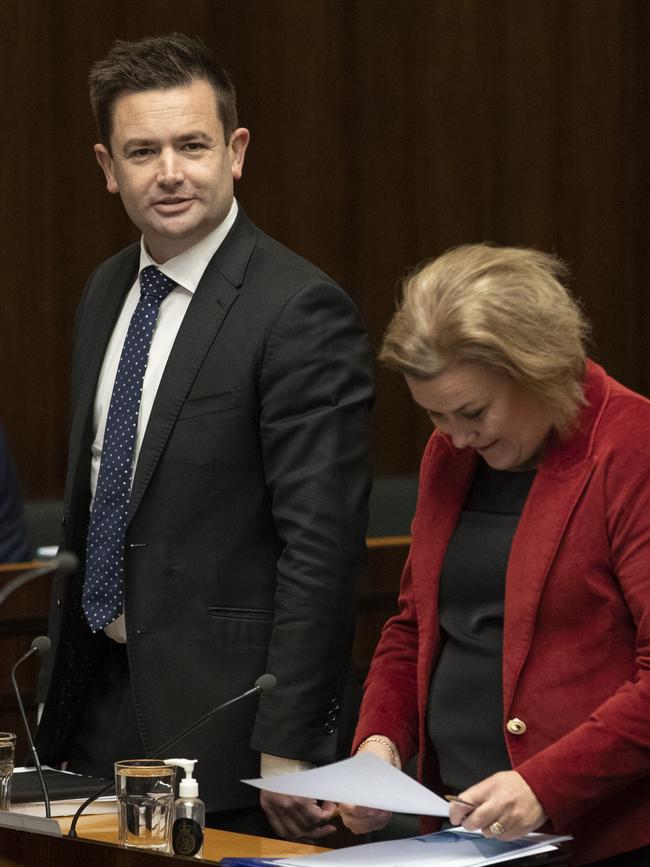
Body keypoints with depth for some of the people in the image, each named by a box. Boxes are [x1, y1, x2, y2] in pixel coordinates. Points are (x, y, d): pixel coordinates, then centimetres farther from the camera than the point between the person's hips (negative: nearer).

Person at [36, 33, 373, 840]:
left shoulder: (301, 310, -15)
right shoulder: (105, 292, 11)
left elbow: (321, 546, -17)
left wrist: (290, 747, -19)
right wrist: (62, 677, 17)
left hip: (220, 714, -7)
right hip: (97, 705, 7)